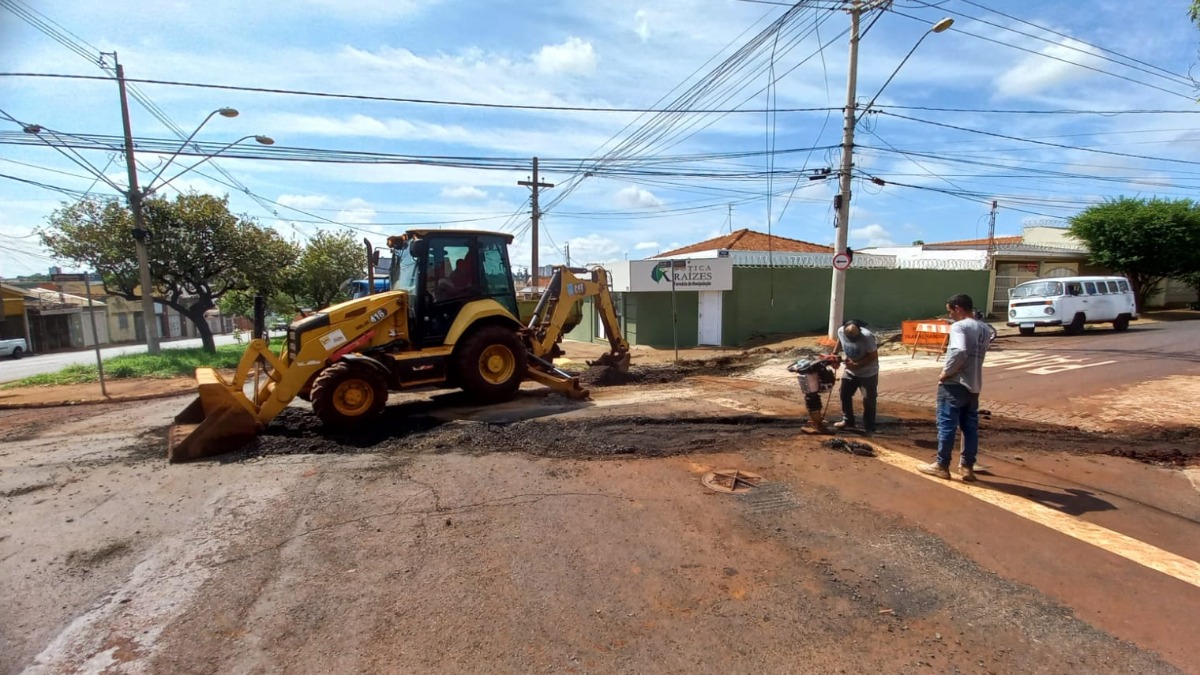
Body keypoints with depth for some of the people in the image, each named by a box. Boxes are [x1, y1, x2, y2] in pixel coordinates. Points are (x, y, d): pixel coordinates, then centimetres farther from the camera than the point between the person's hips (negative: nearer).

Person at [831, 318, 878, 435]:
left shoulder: (867, 336, -31)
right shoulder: (841, 331, -16)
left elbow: (873, 356, -23)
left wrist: (856, 365, -28)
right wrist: (834, 354, -4)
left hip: (868, 373, -5)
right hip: (850, 371, 6)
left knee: (868, 400, 1)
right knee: (844, 394, 12)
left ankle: (869, 428, 13)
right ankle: (847, 421, 29)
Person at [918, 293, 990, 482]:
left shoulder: (959, 326, -15)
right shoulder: (983, 328, 13)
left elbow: (959, 351, -30)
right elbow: (977, 354, 17)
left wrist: (946, 372, -19)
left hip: (955, 384, -8)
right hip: (974, 384, 8)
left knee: (947, 425, 0)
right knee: (970, 427, 13)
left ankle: (941, 466, 8)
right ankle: (967, 466, 20)